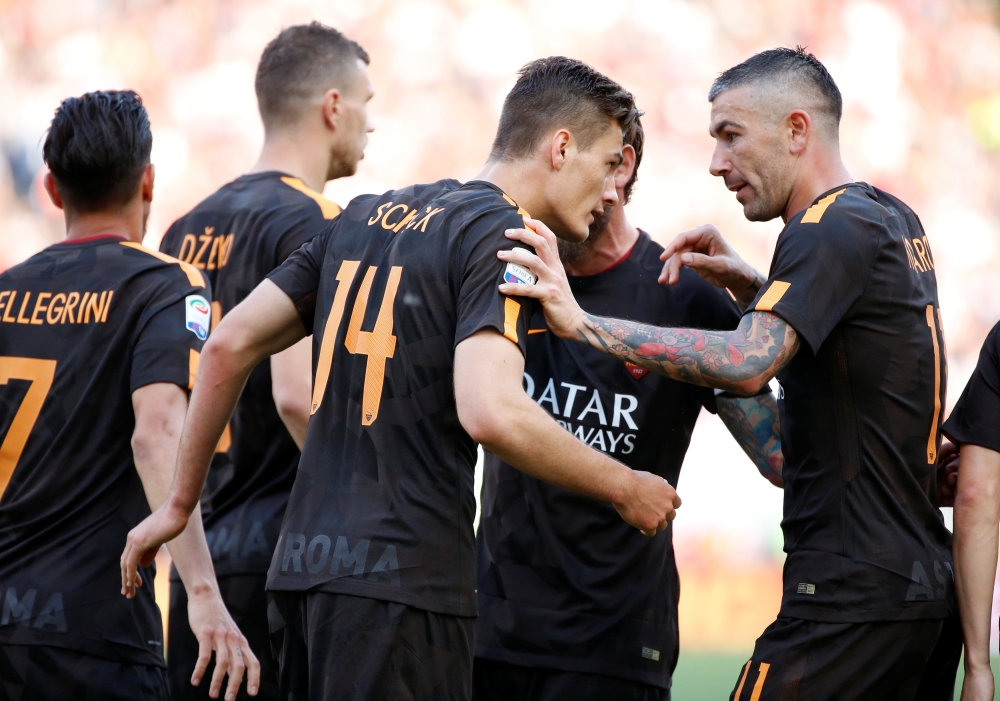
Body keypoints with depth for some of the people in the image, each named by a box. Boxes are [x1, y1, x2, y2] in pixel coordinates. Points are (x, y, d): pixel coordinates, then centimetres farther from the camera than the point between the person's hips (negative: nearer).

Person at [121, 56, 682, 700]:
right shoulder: (502, 236, -8)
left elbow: (231, 345, 17)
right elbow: (492, 412, -22)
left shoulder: (369, 215, 17)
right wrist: (624, 488, -9)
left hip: (303, 568, 8)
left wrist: (180, 503, 24)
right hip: (403, 577, -8)